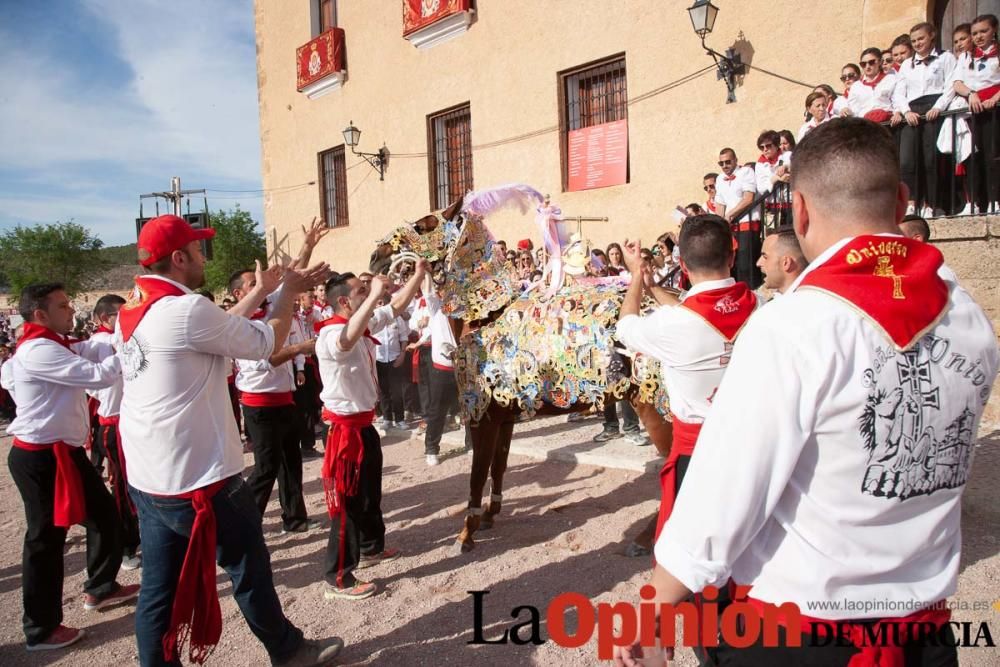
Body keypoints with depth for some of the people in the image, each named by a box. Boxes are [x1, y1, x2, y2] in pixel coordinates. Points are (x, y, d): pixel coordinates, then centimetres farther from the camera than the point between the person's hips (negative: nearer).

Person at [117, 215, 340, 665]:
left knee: (160, 585, 16)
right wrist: (288, 295, 3)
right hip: (198, 478, -8)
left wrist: (260, 293, 17)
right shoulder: (186, 309, -22)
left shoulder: (132, 312, 6)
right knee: (250, 570, 12)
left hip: (148, 478, 8)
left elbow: (219, 330, 14)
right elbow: (264, 342, -12)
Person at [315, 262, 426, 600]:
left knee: (371, 492, 24)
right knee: (348, 502, -1)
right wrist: (374, 295, -47)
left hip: (364, 424, 10)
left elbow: (397, 306, 15)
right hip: (345, 428, -10)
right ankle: (337, 579, 11)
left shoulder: (366, 323, 5)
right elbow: (347, 339, -49)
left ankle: (371, 548, 44)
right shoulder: (331, 335, -24)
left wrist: (418, 275, 7)